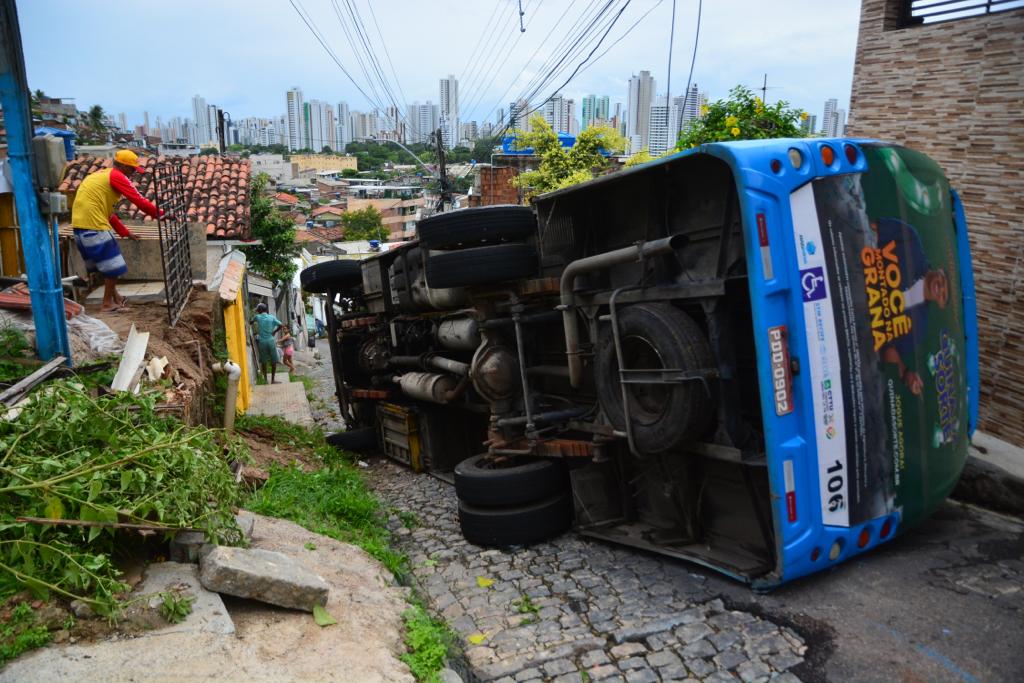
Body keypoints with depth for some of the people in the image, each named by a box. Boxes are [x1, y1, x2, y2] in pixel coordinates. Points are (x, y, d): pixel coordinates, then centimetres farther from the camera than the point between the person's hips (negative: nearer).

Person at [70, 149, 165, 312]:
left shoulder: (102, 175, 24)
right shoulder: (117, 176, -4)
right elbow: (139, 201, -9)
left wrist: (125, 232, 28)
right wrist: (161, 214, 2)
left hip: (80, 224, 9)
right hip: (93, 225, -9)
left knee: (104, 263, 20)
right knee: (113, 265, 1)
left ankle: (115, 297, 30)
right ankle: (108, 303, 8)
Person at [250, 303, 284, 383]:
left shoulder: (257, 317, 0)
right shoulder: (272, 317, 0)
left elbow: (250, 322, 18)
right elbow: (281, 326, -5)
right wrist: (274, 332, 7)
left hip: (262, 341, 0)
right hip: (271, 340, 0)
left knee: (263, 361, 10)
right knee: (274, 361, 7)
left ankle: (265, 379, 11)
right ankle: (273, 380, 6)